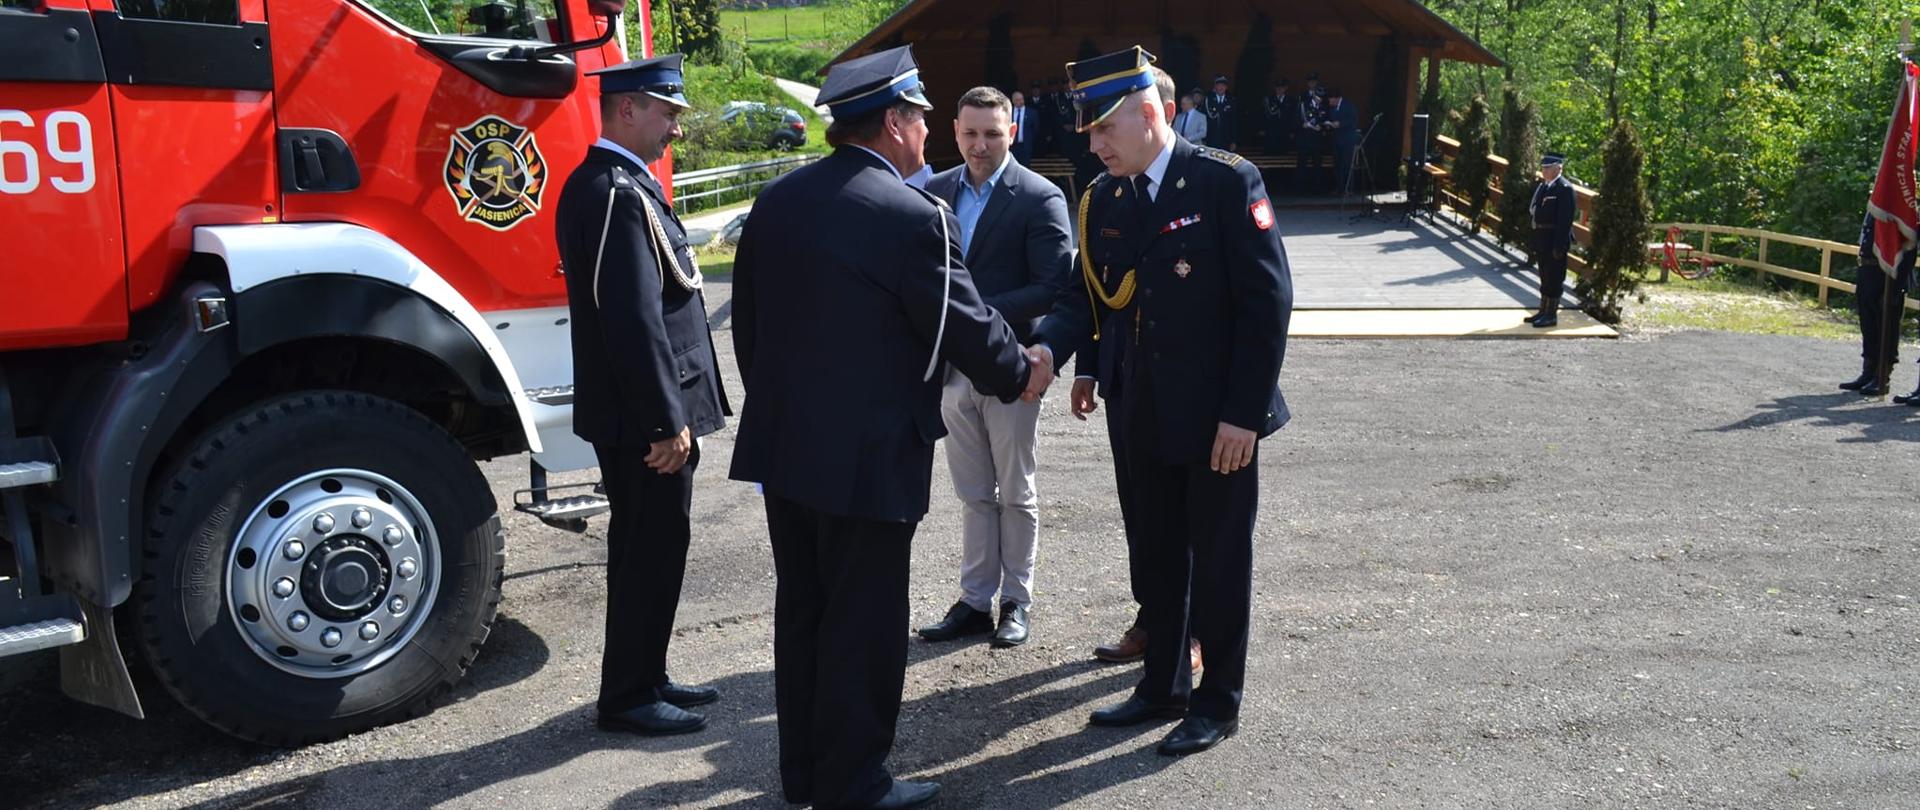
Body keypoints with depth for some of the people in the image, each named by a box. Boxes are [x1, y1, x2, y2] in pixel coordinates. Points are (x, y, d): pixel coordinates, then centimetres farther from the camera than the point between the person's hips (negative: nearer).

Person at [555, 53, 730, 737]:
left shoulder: (608, 183, 14)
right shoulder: (617, 193, -19)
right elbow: (633, 321, -24)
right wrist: (667, 421, -21)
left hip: (641, 412, 10)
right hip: (644, 417, -10)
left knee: (648, 547, 17)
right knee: (651, 550, 0)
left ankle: (645, 678, 29)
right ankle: (627, 697, 12)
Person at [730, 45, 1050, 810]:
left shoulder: (776, 200, 6)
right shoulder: (914, 216, -16)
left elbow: (748, 321, 12)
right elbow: (966, 324, -9)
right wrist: (1020, 375, 10)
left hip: (783, 441, 8)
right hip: (867, 454, -7)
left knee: (801, 609, 17)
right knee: (862, 622, 5)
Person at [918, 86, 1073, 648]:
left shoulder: (1039, 198, -9)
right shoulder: (935, 192, 6)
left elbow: (1053, 287, -15)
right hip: (953, 365, 5)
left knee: (1015, 495, 9)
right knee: (973, 495, 14)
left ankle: (1017, 602, 22)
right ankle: (975, 601, 24)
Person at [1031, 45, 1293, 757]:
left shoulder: (1226, 182, -14)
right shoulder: (1102, 201, 3)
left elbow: (1268, 300, -15)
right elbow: (1089, 297, 5)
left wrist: (1243, 413, -17)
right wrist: (1047, 347, -17)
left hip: (1219, 417, -5)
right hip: (1146, 416, 6)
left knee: (1219, 562, 7)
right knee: (1160, 557, 17)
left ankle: (1218, 703, 23)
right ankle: (1163, 687, 32)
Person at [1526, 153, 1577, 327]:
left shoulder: (1564, 188, -14)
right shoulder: (1542, 186, 14)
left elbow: (1566, 219, -18)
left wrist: (1559, 245, -21)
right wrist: (1535, 241, 15)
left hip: (1555, 240, -9)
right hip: (1541, 239, 9)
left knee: (1554, 278, -1)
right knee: (1545, 277, 17)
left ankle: (1551, 315, 5)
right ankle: (1543, 311, 26)